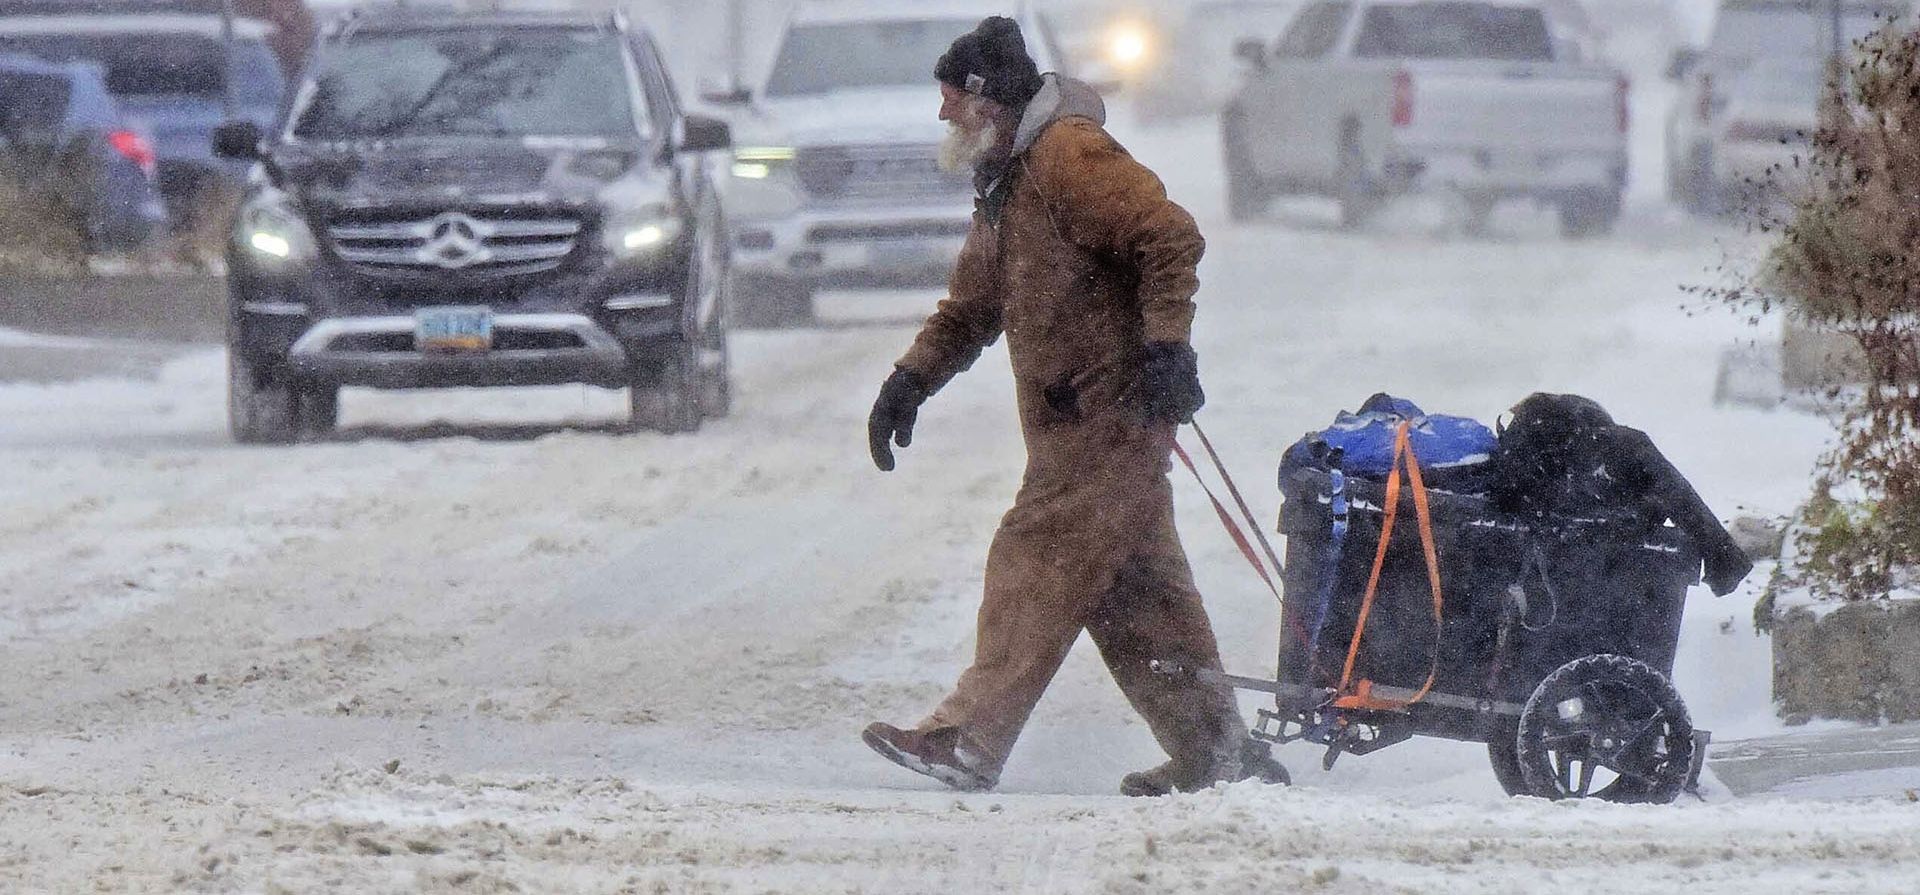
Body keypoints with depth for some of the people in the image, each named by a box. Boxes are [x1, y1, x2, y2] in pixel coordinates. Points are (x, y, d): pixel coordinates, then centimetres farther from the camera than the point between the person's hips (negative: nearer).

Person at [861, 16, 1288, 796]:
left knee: (1037, 562, -12)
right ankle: (1215, 751, 11)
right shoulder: (1004, 189, 22)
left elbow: (1169, 236, -19)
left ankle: (971, 740, -15)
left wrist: (1165, 344, -26)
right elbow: (971, 308, 30)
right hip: (1069, 422, 10)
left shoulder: (1070, 154, -11)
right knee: (1131, 586, 9)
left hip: (1113, 409, -10)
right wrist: (910, 380, 17)